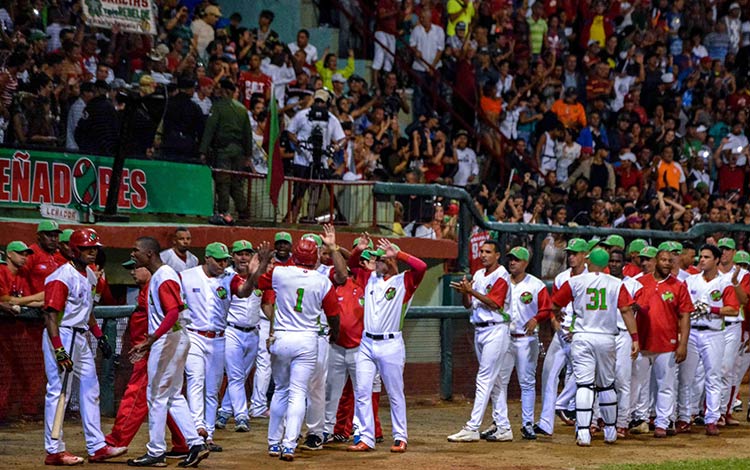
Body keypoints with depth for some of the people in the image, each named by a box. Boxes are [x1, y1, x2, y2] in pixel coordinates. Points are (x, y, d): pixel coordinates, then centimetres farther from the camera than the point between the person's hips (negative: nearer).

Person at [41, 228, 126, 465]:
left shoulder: (89, 275, 13)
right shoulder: (62, 277, -16)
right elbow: (51, 315, -21)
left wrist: (100, 336, 15)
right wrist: (59, 351, -27)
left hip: (81, 338, 10)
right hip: (61, 336, -10)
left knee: (90, 389, 11)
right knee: (58, 391, -6)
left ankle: (97, 447, 15)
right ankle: (54, 451, -1)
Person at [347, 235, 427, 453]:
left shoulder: (404, 281, -2)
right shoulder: (370, 277, 14)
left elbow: (421, 267, -19)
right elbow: (352, 266, 26)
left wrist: (398, 253, -16)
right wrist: (358, 250, 7)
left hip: (390, 345, -5)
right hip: (367, 343, 5)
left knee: (395, 394, 3)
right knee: (362, 392, 0)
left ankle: (400, 438, 10)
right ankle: (366, 438, 2)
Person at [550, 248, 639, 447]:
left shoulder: (575, 282, 1)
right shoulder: (616, 284, 3)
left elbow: (554, 306, 9)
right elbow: (626, 310, -5)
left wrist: (558, 314, 33)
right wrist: (635, 338, -6)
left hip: (582, 338, -2)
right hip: (606, 338, 2)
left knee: (584, 385, -6)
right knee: (607, 385, 15)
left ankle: (583, 432, -16)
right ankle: (610, 431, 23)